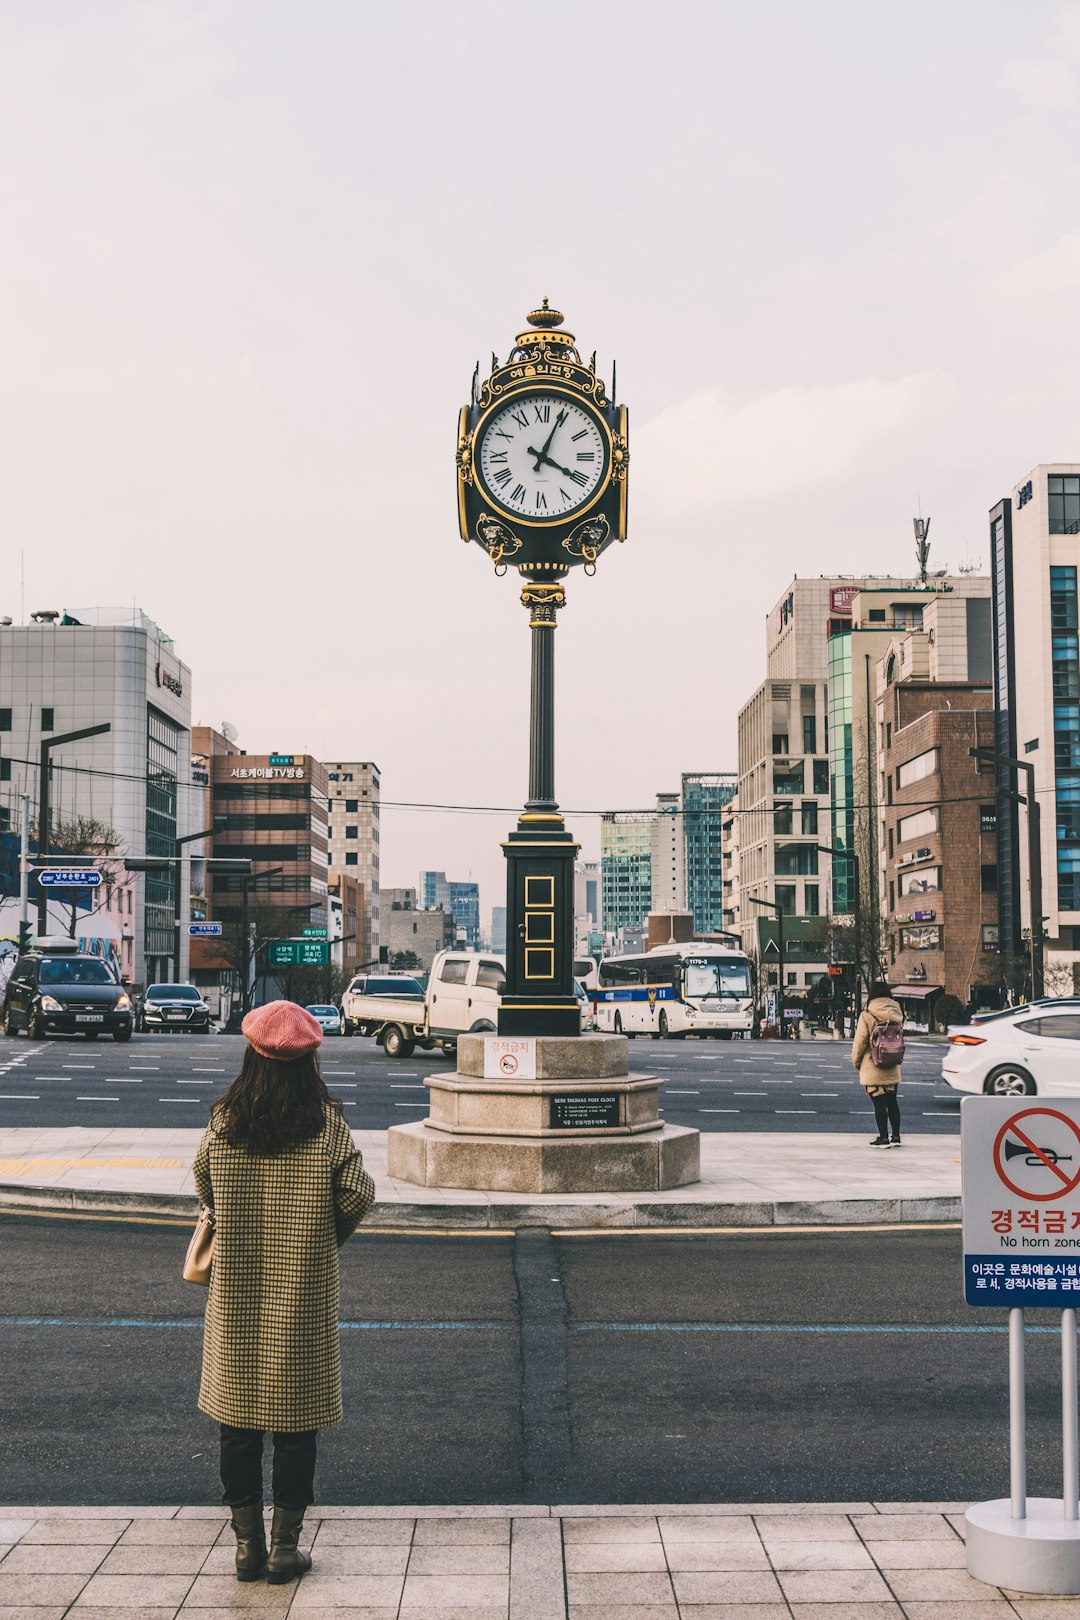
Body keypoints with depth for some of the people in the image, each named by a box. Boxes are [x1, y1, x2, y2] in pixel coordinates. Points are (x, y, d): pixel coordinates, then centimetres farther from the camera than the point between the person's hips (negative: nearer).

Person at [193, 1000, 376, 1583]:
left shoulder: (224, 1119, -6)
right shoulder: (326, 1122, -10)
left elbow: (206, 1188, 6)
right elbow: (357, 1194, -9)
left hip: (236, 1291, 2)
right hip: (305, 1293, -2)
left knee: (238, 1411, 11)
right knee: (297, 1413, 7)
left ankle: (247, 1544, 18)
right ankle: (285, 1545, 12)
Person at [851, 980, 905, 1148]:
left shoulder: (867, 1015, -12)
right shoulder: (896, 1014, 4)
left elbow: (860, 1041, -10)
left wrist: (856, 1061, 3)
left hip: (873, 1067, -5)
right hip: (893, 1068, 5)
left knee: (879, 1103, -1)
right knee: (892, 1101, 13)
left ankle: (883, 1138, 1)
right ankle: (895, 1136, 17)